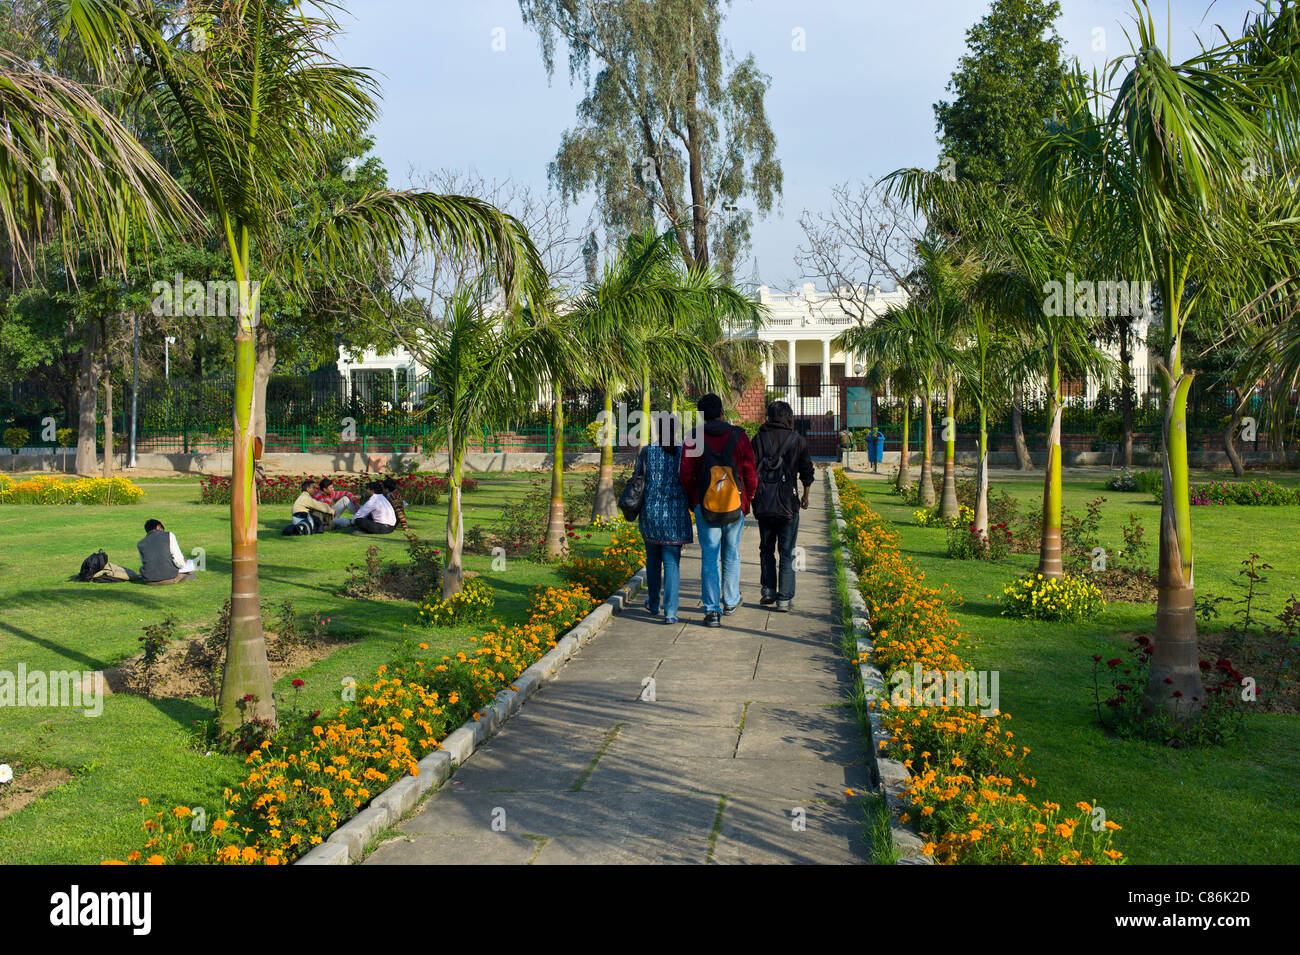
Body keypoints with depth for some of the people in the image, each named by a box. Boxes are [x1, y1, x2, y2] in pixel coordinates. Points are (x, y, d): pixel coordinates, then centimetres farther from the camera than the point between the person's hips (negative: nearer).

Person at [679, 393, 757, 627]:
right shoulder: (739, 437, -1)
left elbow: (686, 475, -6)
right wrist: (746, 503, 12)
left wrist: (694, 500, 10)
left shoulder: (694, 439, -4)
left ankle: (712, 610, -3)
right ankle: (730, 602, 31)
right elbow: (750, 475, -1)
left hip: (706, 509, -1)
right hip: (735, 509, 1)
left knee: (709, 559, 2)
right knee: (731, 557, 17)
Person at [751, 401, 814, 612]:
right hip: (788, 503, -1)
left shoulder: (759, 438, 1)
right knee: (787, 553, 5)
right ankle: (784, 598, 2)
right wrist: (805, 496, 21)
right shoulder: (798, 440, 0)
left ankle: (768, 590, 12)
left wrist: (751, 495, 7)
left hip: (763, 503, 1)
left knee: (766, 549, 18)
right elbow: (807, 471, 6)